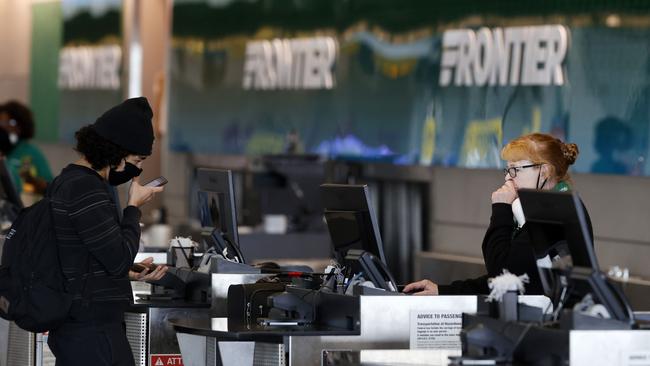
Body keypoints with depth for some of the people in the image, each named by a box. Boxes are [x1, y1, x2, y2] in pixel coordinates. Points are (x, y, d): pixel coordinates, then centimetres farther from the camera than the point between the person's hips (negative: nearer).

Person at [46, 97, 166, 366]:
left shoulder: (64, 181, 14)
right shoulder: (88, 189, -17)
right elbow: (119, 258, -17)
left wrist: (130, 273, 14)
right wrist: (133, 207, -5)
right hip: (94, 333, -10)